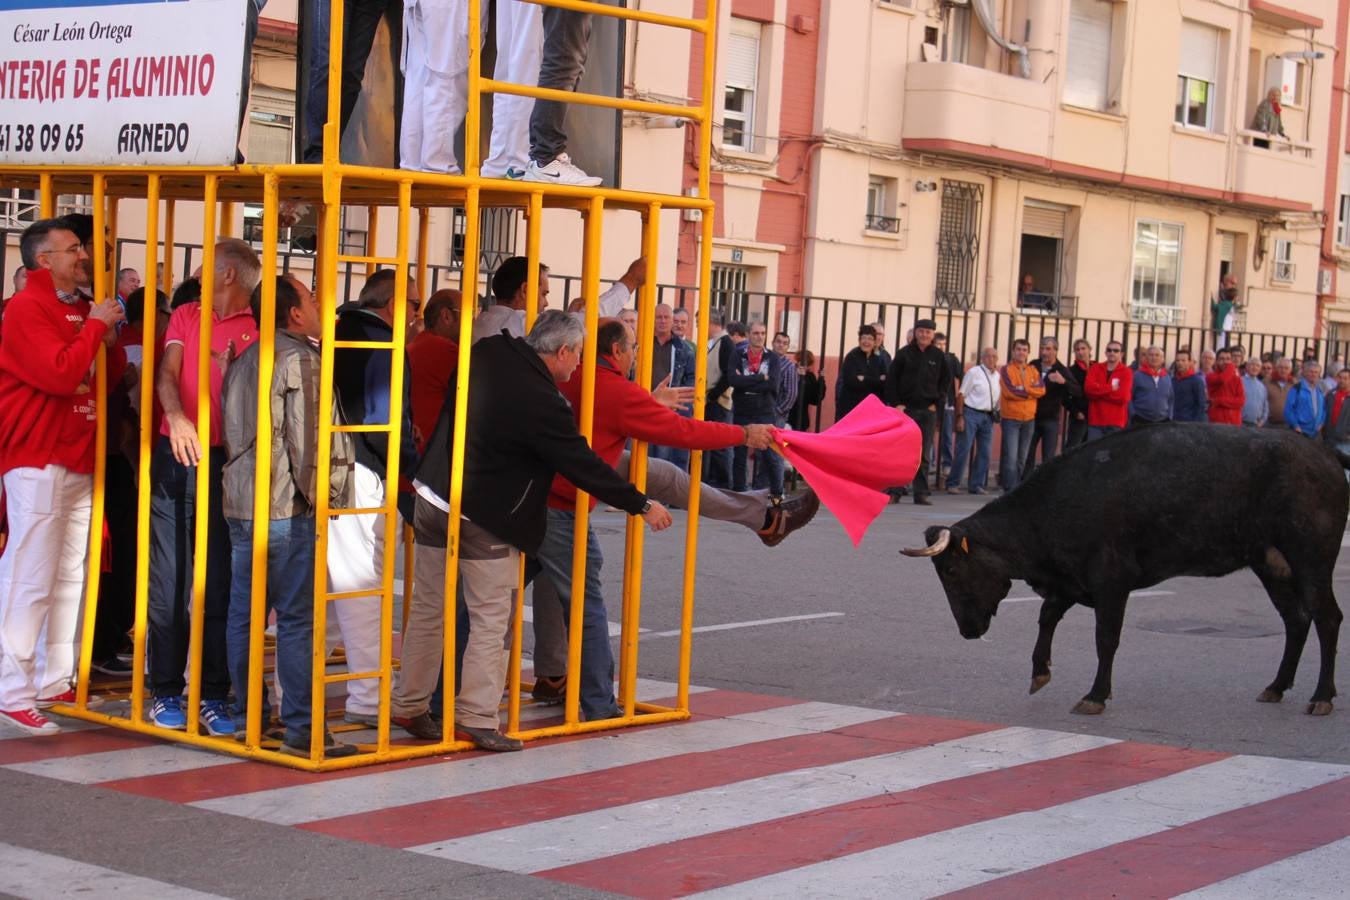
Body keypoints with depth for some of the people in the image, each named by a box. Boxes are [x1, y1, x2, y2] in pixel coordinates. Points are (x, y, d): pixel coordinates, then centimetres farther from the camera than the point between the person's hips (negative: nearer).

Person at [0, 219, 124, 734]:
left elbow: (108, 377, 24)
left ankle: (54, 682, 17)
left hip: (79, 462, 9)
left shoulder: (80, 308, 18)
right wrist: (96, 326, -12)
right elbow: (61, 373, -21)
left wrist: (112, 338, 8)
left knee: (69, 576, 10)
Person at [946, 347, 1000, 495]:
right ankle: (952, 484, 0)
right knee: (963, 451, -7)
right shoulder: (974, 372, -7)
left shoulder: (997, 376, 11)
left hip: (988, 416, 6)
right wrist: (960, 416, -12)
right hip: (971, 413, -6)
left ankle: (977, 485, 14)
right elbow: (961, 395, -7)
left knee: (984, 453, 5)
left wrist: (997, 412, 7)